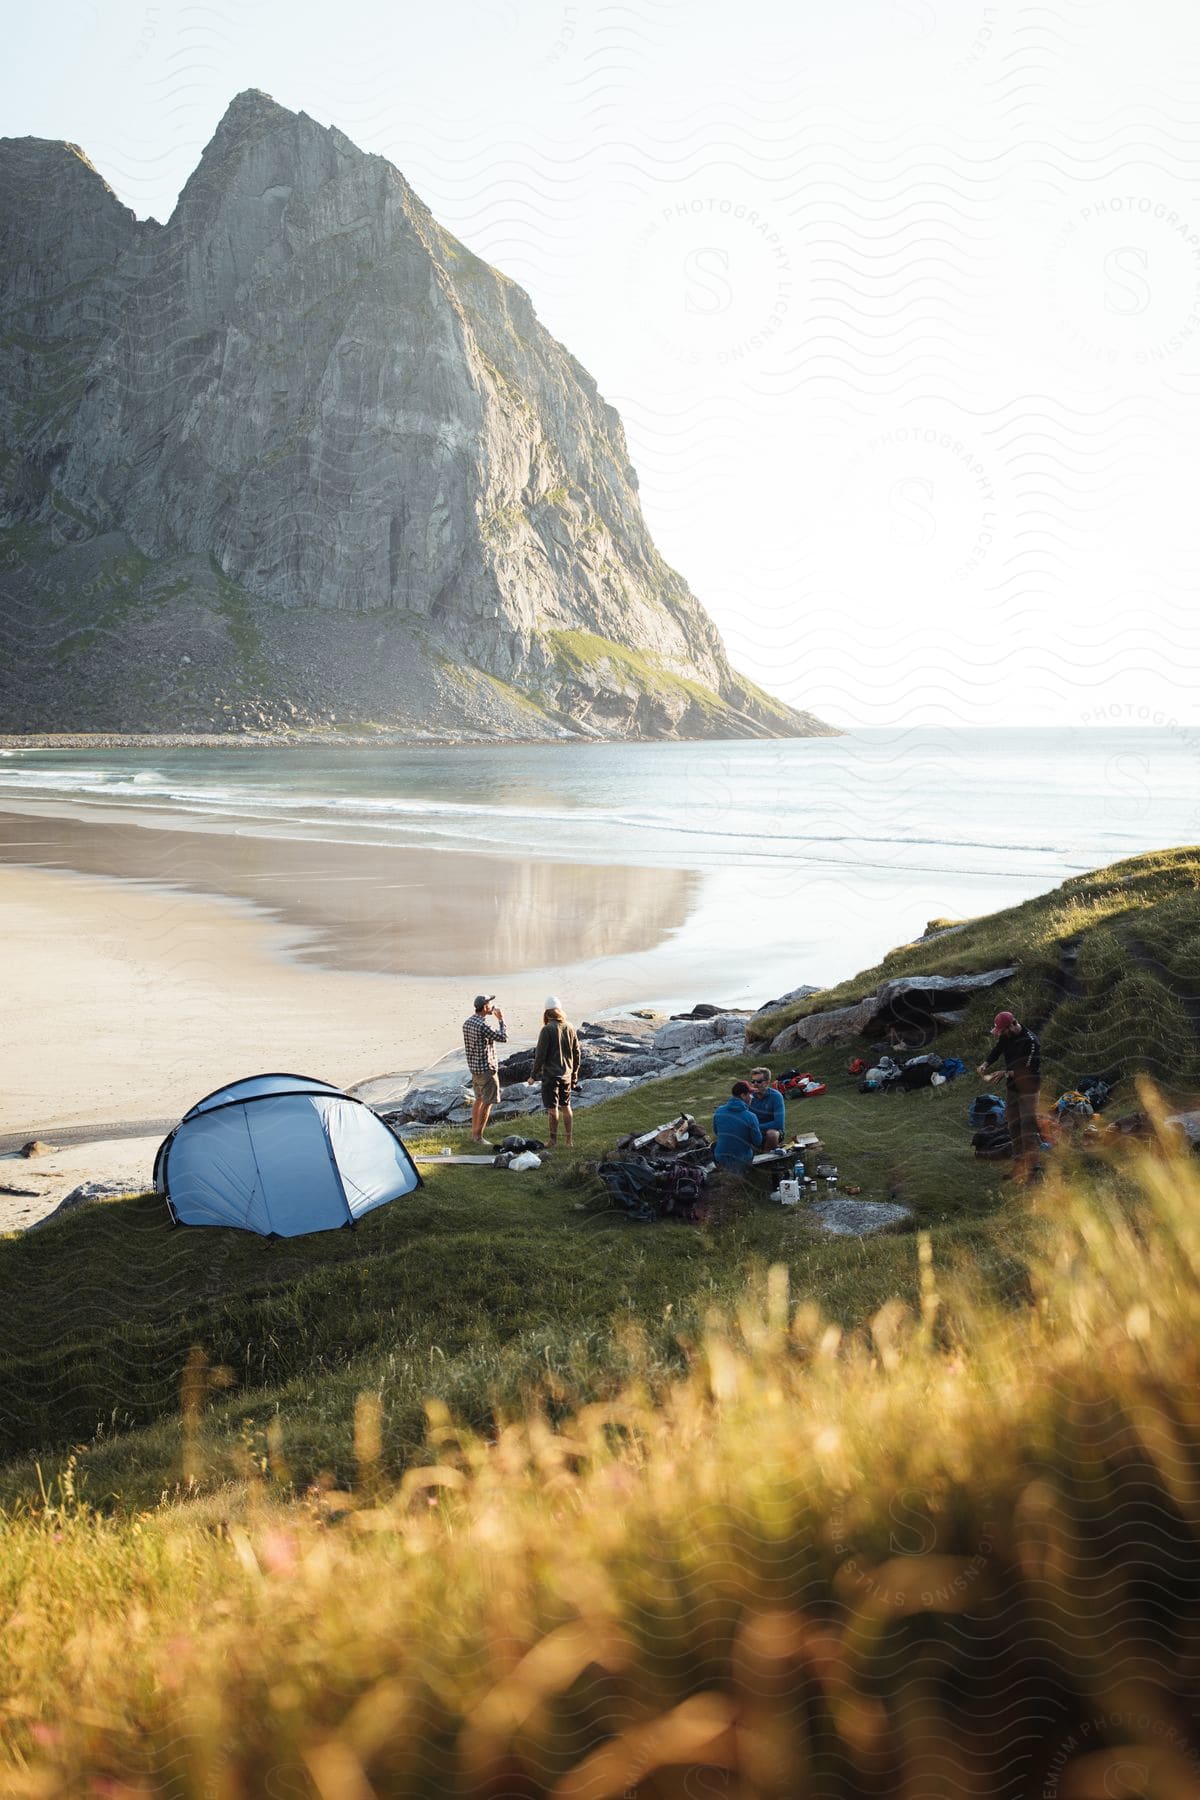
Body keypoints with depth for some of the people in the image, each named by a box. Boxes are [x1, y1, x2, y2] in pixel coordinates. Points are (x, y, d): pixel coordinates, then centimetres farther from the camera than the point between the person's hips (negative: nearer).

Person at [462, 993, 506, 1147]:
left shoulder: (467, 1022, 6)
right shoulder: (482, 1026, -23)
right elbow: (504, 1038, -18)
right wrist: (501, 1020, -8)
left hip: (474, 1067, 10)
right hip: (486, 1068, -9)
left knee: (478, 1099, 19)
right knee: (487, 1103, -4)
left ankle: (474, 1134, 25)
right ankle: (478, 1137, -4)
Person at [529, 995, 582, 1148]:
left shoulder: (547, 1030, -15)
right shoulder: (570, 1028, 2)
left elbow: (540, 1055, -15)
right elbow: (577, 1054, 8)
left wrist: (533, 1075, -5)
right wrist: (574, 1075, 18)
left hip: (550, 1075, -5)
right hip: (566, 1075, 6)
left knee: (552, 1108, 1)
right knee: (566, 1106, 16)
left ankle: (553, 1141, 5)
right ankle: (568, 1140, 21)